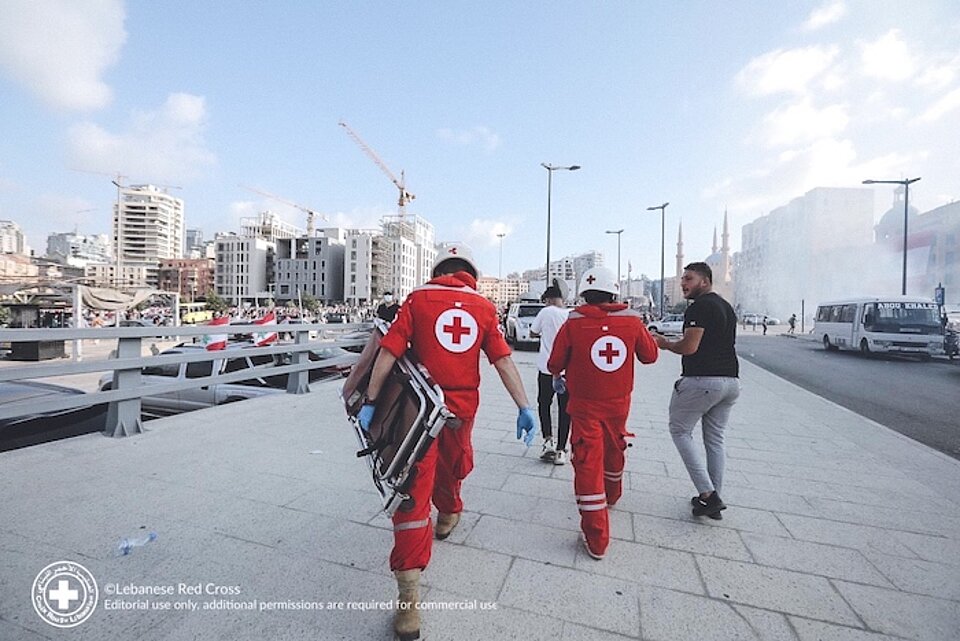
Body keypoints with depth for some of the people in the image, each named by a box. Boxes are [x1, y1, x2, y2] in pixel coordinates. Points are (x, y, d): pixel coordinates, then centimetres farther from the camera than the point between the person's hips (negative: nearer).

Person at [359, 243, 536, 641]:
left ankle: (409, 597, 2)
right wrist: (524, 407, -3)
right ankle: (449, 514, 57)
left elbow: (389, 353, -10)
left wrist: (369, 401, -5)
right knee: (451, 466, 29)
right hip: (463, 407, 3)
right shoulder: (484, 307, 2)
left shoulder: (419, 299, -3)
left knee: (415, 490, 1)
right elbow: (503, 360, -4)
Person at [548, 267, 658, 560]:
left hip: (584, 406, -3)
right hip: (618, 404, 4)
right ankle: (612, 495, 54)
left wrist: (559, 375, 15)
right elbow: (650, 355, 8)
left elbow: (554, 365, -8)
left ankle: (596, 539, 5)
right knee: (614, 452, 27)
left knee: (588, 464, 2)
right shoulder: (632, 321, -8)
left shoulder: (573, 324, -15)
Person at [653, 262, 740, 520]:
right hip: (731, 381, 9)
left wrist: (665, 344, -2)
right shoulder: (727, 306, 18)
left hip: (702, 380, -9)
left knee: (680, 431, 5)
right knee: (715, 439, 15)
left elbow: (689, 347, -19)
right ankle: (713, 500, 22)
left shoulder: (699, 306, -12)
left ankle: (707, 494, 0)